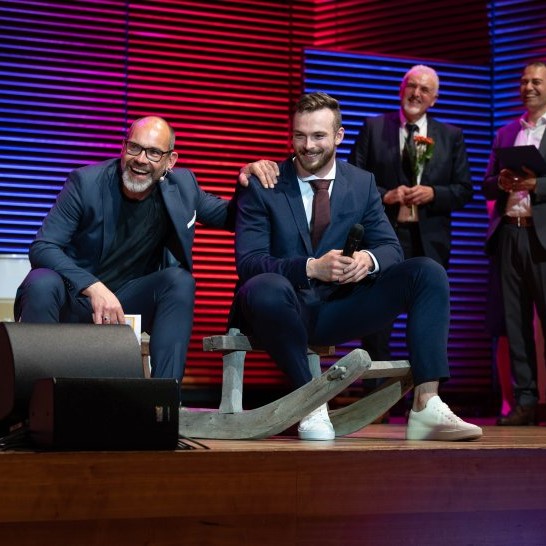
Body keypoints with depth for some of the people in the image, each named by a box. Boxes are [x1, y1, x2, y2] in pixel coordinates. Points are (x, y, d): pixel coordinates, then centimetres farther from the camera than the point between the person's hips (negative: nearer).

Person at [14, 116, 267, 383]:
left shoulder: (182, 187, -2)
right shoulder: (86, 182, -13)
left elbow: (229, 217, 14)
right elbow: (42, 248, -17)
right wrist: (94, 288, -33)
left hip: (127, 301, 3)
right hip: (74, 296, -3)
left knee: (180, 280, -23)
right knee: (42, 283, -34)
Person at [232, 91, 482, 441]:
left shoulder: (362, 183, 9)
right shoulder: (261, 186, -4)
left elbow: (390, 248, 6)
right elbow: (248, 262, -13)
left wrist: (369, 259, -20)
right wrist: (311, 267, -29)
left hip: (336, 310, 4)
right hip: (286, 308, -4)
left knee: (428, 273, -13)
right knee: (266, 287, -40)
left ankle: (426, 406, -21)